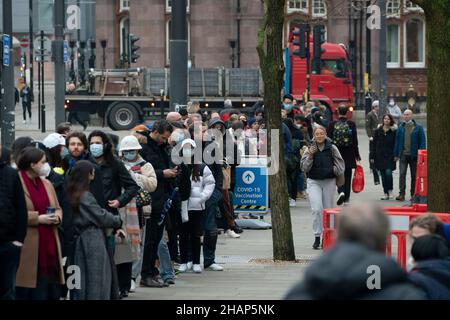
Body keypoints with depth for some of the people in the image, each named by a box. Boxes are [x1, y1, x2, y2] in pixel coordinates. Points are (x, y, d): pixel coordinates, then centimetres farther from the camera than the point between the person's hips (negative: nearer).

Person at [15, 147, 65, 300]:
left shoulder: (46, 184, 16)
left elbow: (57, 208, 24)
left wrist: (57, 217, 0)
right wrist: (37, 218, -17)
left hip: (48, 243, 7)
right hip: (28, 247, -7)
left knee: (51, 287, 6)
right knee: (28, 291, -4)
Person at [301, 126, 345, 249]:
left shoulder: (332, 148, 1)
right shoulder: (310, 149, 1)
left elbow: (340, 164, 8)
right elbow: (304, 167, -2)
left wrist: (333, 170, -9)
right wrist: (310, 155, -15)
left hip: (329, 181, 1)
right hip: (314, 182, -1)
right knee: (317, 209, -14)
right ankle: (317, 237, -9)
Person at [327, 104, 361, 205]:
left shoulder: (332, 125, -5)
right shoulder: (351, 124, -6)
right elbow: (355, 141, -3)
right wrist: (357, 155, 5)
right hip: (349, 155, 0)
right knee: (347, 176, 9)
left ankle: (341, 192, -16)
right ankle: (347, 198, 13)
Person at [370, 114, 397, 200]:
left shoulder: (393, 131, 2)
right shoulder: (378, 131, 8)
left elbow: (395, 144, 3)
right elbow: (373, 144, 8)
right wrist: (372, 156, 3)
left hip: (389, 157, -3)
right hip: (380, 156, 3)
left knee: (388, 173, -17)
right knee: (383, 175, 5)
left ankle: (390, 190, 1)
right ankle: (386, 193, 11)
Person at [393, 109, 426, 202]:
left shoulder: (418, 127, 0)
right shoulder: (401, 127, 7)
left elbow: (422, 141, -1)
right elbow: (397, 141, 11)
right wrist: (396, 154, 7)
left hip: (414, 155, -1)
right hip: (403, 155, 1)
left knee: (414, 176, 7)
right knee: (402, 174, -9)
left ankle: (413, 194, 17)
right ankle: (402, 194, -11)